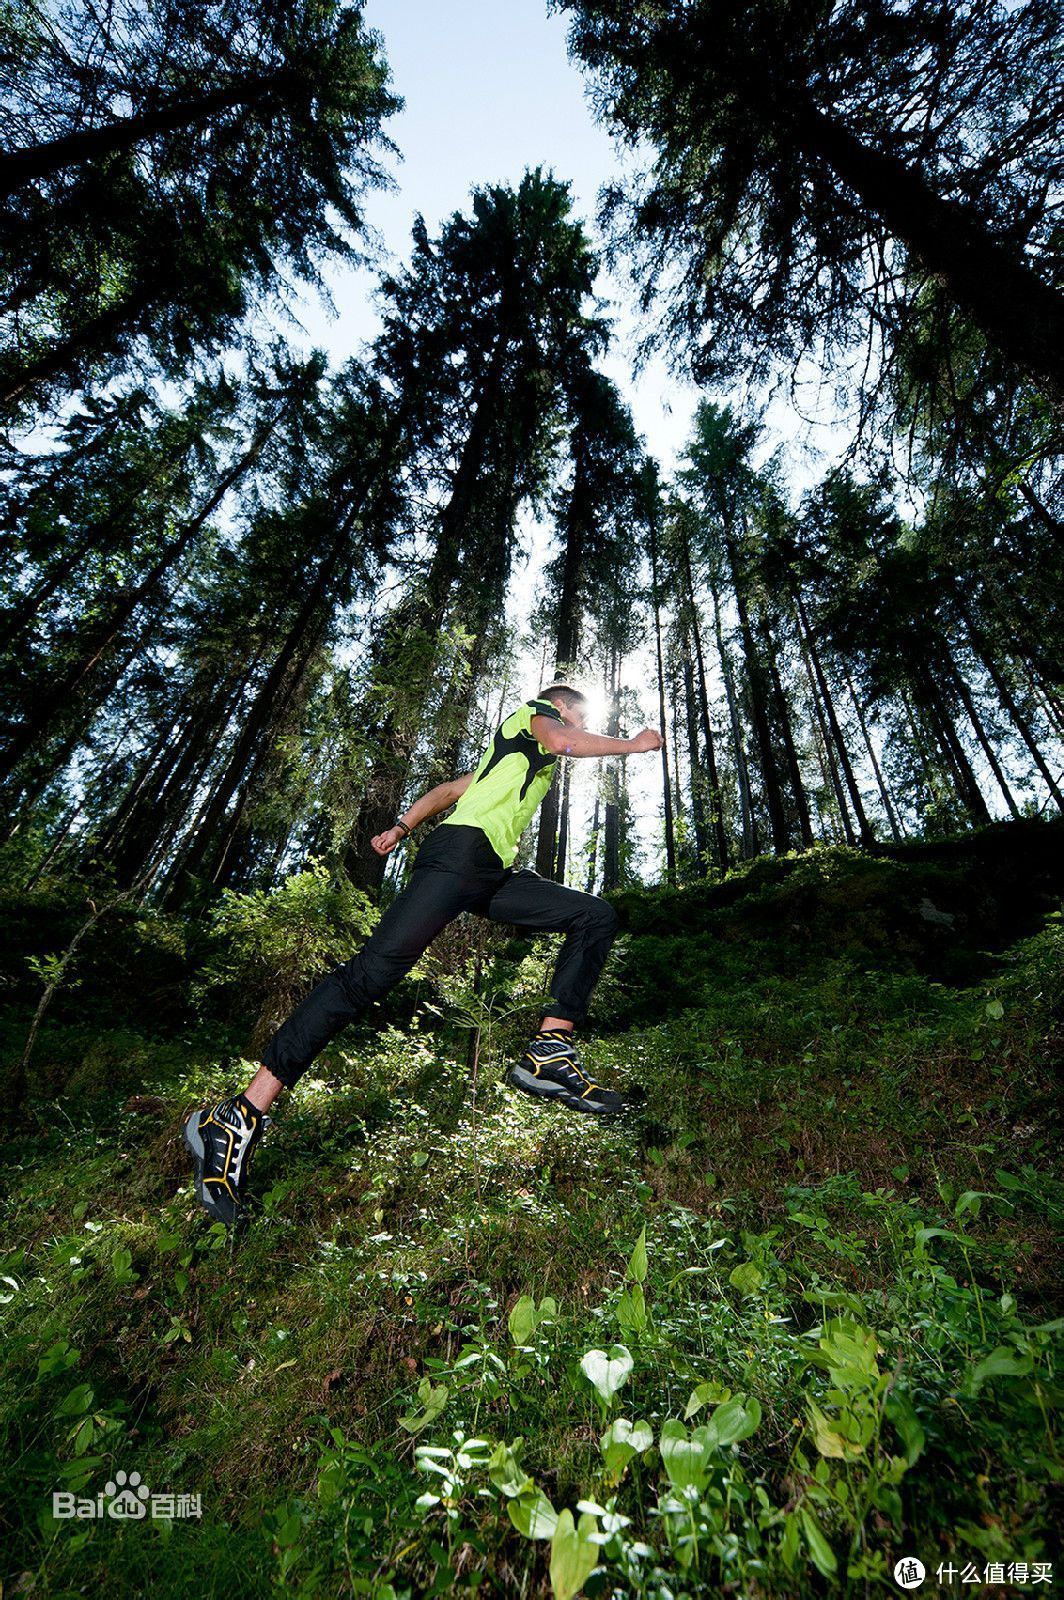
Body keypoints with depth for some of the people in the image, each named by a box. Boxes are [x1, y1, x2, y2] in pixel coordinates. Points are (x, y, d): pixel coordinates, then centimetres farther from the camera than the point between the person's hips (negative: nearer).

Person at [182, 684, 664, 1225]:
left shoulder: (530, 761, 36)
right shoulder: (530, 712, 15)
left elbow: (449, 788, 33)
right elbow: (561, 739, -9)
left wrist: (402, 826, 25)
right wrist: (633, 743, 5)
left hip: (494, 876, 9)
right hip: (461, 850, -9)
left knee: (597, 915, 2)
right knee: (371, 971, -19)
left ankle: (548, 1055, -8)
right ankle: (237, 1119, -14)